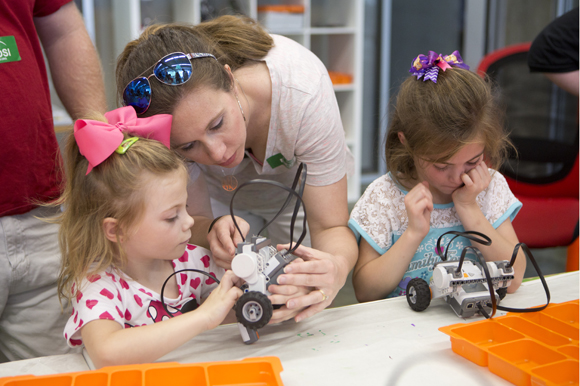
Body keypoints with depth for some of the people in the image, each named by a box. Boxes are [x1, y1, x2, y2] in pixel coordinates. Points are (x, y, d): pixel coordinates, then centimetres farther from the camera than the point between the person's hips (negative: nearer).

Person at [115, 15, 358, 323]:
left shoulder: (303, 92, -42)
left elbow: (331, 227, -35)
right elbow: (192, 219, -25)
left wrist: (337, 267, -58)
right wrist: (212, 230, -49)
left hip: (296, 186, 0)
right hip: (218, 195, 1)